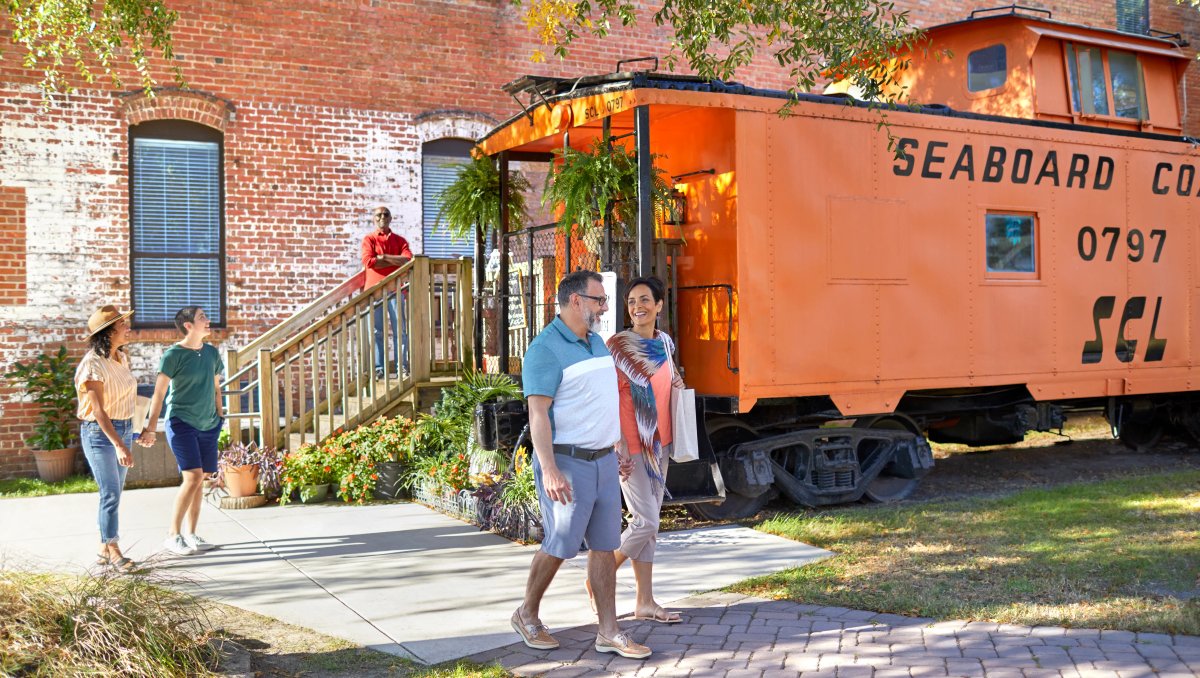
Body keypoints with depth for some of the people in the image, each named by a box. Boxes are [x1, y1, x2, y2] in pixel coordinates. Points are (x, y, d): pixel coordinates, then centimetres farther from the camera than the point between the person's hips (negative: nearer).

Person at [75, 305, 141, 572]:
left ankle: (105, 549, 19)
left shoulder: (121, 357, 5)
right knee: (110, 494, -7)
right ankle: (113, 552, 3)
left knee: (114, 493, 11)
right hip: (100, 432, -8)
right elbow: (98, 410, -23)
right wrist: (119, 445, -29)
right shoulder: (92, 365, -18)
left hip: (124, 428, 8)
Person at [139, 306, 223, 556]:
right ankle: (173, 535, -4)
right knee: (193, 477, -15)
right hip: (181, 423, -6)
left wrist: (220, 417, 17)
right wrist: (151, 428, -17)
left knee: (200, 480, 7)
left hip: (208, 425, 6)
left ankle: (191, 534, 16)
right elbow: (159, 393, -12)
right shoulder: (173, 355, -10)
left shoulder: (212, 352, 9)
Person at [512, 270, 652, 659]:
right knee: (560, 544, 0)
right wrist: (549, 470, -26)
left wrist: (615, 452, 21)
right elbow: (537, 413, -19)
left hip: (603, 460, 8)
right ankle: (527, 615, 22)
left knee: (604, 546, 7)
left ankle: (608, 633, 12)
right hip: (567, 462, -7)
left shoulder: (597, 342, 13)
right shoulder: (546, 348, -13)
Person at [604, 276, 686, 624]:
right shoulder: (617, 344, -11)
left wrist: (676, 384, 5)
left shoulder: (665, 343, 9)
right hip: (631, 445, -7)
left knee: (649, 521, 9)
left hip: (659, 442, 7)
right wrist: (618, 443, -20)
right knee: (646, 522, -8)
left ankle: (645, 602, 16)